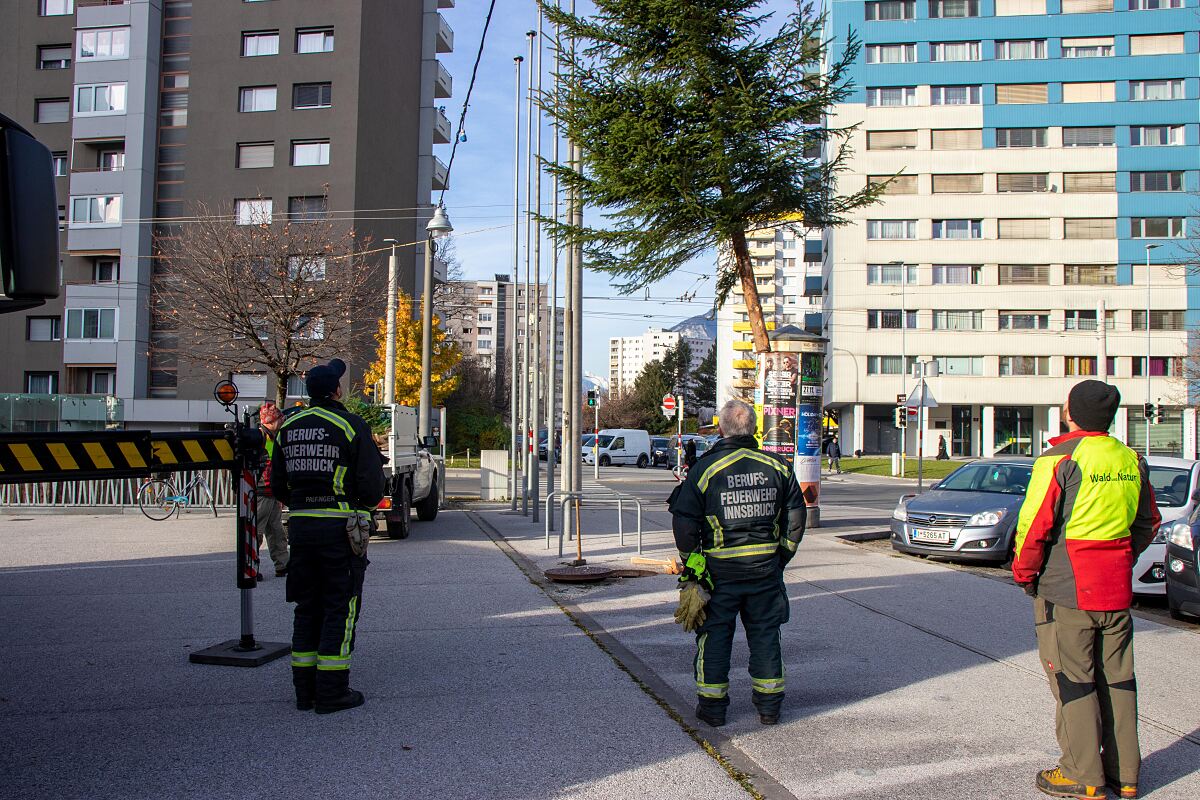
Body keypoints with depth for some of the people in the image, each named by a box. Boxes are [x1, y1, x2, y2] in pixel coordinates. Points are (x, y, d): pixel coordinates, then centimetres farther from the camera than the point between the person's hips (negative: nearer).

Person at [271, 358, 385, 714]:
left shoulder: (288, 427, 9)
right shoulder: (350, 425, -10)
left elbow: (277, 484, 12)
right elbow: (371, 486, -13)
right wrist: (365, 502, 8)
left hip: (300, 525, 6)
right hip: (340, 526, -6)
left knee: (307, 608, 14)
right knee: (339, 608, 2)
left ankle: (305, 689, 20)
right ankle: (332, 692, 5)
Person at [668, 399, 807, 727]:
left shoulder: (705, 468, -9)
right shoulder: (777, 467, 0)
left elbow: (684, 523, -8)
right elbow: (796, 518, 6)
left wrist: (692, 563, 4)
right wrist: (780, 557, 15)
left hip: (720, 569, -2)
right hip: (766, 569, 3)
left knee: (715, 633, 9)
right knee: (764, 633, 13)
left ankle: (712, 704, 16)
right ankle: (769, 705, 21)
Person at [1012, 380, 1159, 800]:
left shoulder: (1060, 458, -14)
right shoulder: (1131, 460, 7)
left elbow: (1034, 524, -15)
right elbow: (1148, 522, 18)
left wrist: (1023, 573, -2)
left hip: (1067, 591, -6)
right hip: (1117, 590, 6)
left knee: (1072, 681, 2)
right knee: (1117, 678, 13)